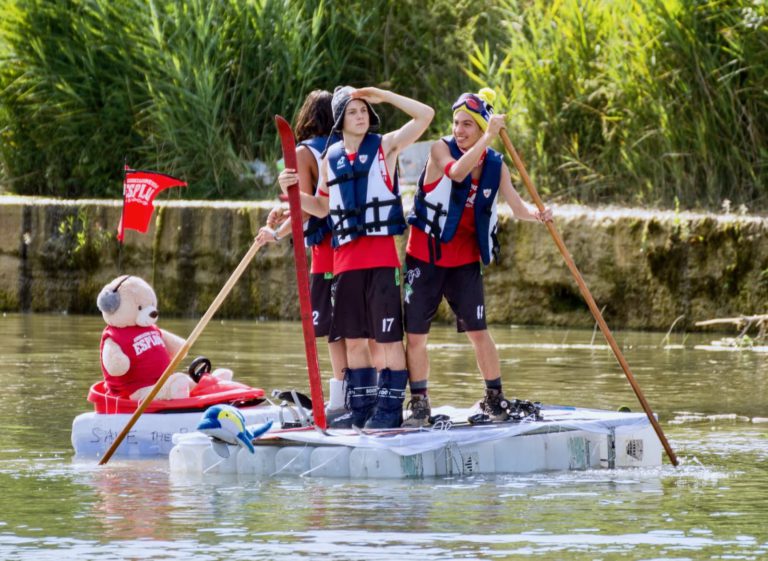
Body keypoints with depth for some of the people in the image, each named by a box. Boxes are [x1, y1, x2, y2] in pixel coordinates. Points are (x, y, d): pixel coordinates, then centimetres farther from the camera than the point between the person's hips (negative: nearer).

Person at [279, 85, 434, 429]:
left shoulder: (385, 146, 2)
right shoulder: (331, 157, 14)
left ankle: (390, 407, -2)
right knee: (353, 338, 8)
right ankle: (360, 408, 14)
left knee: (388, 336, -5)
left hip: (381, 256, -5)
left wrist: (384, 96, -7)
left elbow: (425, 115, -8)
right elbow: (321, 208, 19)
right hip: (345, 257, 5)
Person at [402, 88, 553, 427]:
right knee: (415, 335, 0)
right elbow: (456, 171, -28)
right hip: (425, 256, -1)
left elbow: (517, 207, -5)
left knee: (478, 332, -3)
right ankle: (419, 404, 11)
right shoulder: (441, 150, -7)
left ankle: (495, 399, 9)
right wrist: (488, 138, -32)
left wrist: (537, 214, -26)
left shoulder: (495, 166, 2)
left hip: (465, 262, 1)